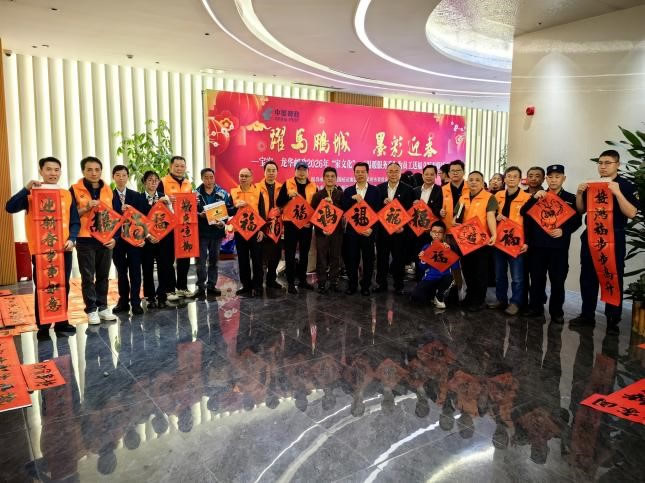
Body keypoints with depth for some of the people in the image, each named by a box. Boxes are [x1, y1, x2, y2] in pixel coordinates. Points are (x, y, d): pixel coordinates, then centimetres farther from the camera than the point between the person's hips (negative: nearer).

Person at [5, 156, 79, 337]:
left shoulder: (67, 194, 8)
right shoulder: (32, 193, 1)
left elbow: (75, 222, 10)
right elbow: (10, 207, -15)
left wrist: (72, 239, -6)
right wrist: (26, 189, -24)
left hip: (63, 249, 3)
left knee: (63, 287, 8)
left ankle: (61, 323, 20)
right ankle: (42, 327, 13)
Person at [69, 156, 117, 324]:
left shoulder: (108, 190, 9)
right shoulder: (75, 189, -2)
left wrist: (113, 236, 4)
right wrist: (86, 208, -18)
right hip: (85, 240, -3)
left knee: (103, 275, 9)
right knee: (88, 277, 2)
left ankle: (102, 307, 19)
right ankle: (91, 310, 10)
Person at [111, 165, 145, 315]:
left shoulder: (136, 195, 7)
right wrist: (120, 211, -21)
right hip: (117, 237, 0)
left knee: (135, 270, 1)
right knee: (121, 270, 9)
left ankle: (135, 301, 6)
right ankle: (123, 300, 19)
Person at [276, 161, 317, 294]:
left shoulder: (313, 186, 7)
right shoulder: (287, 184, -1)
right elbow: (279, 203, -5)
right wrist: (288, 195, -22)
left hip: (307, 223, 3)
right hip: (291, 223, -3)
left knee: (304, 253, 12)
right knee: (290, 254, 1)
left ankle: (302, 279, 24)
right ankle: (291, 282, 8)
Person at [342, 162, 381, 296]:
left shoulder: (375, 191, 3)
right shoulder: (348, 192, 8)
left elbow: (378, 211, -2)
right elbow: (344, 210, -2)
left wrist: (372, 228, -11)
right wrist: (353, 199, -16)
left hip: (369, 230, -1)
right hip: (352, 231, 1)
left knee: (368, 259, 5)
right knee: (351, 259, 5)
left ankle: (366, 286, 17)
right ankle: (352, 285, 18)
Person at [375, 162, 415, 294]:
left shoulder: (407, 190, -2)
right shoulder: (379, 188, 6)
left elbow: (410, 210, -6)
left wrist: (403, 226, -15)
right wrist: (383, 203, -15)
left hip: (399, 230, -2)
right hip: (381, 229, 2)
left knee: (399, 259, 6)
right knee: (381, 258, 10)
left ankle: (399, 285, 18)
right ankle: (381, 283, 24)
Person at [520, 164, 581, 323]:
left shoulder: (571, 198, 5)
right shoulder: (538, 196, 10)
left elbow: (577, 221, 2)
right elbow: (523, 213, -2)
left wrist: (564, 231, -16)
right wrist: (534, 198, -16)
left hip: (559, 246, -2)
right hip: (537, 244, 2)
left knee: (558, 280, 2)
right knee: (537, 278, 8)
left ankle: (556, 311, 14)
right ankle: (535, 307, 19)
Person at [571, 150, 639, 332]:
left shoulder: (627, 186, -4)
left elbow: (631, 213, -15)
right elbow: (581, 210, 11)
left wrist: (617, 193, -25)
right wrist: (579, 193, -5)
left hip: (614, 238, -4)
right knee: (587, 277, 9)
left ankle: (613, 320, 10)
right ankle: (587, 315, 20)